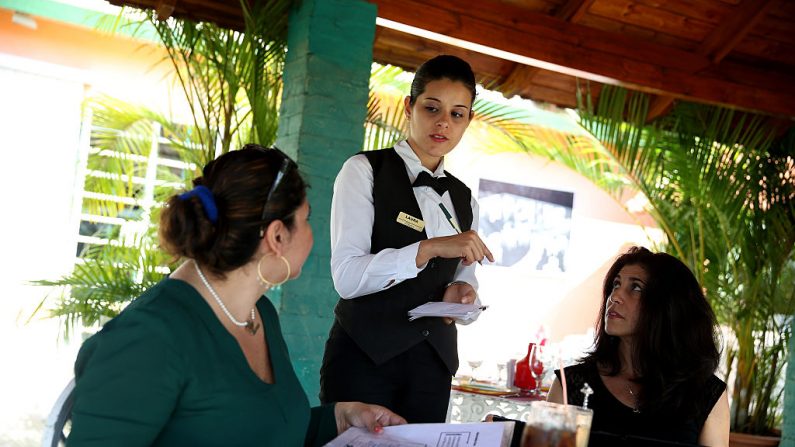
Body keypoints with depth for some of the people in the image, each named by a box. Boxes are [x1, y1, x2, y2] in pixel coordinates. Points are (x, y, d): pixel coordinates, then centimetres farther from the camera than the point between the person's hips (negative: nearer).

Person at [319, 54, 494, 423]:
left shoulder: (463, 199, 12)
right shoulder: (365, 171, -5)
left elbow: (463, 279, 15)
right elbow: (347, 276, -15)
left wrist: (462, 294, -8)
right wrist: (429, 248, -25)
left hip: (433, 362, 5)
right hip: (365, 355, -5)